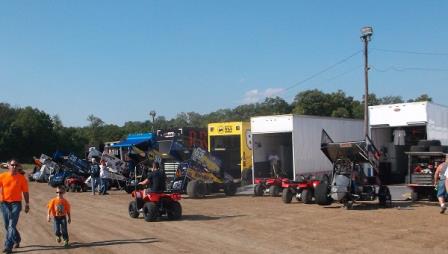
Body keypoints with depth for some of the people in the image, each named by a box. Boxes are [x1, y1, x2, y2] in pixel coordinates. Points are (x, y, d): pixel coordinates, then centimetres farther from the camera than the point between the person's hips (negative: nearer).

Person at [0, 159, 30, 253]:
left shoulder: (21, 178, -1)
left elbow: (25, 192, 4)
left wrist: (27, 204, 4)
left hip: (16, 203, -3)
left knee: (12, 225, -11)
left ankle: (8, 246, -10)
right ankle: (17, 240, 35)